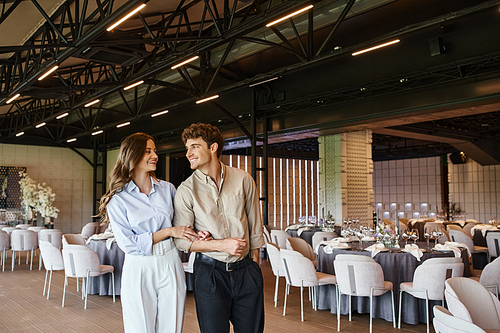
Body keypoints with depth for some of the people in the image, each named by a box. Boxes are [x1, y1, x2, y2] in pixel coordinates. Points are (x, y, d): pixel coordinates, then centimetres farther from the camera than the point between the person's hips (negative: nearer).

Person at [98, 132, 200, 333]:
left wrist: (197, 234, -6)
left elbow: (181, 223, 16)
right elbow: (127, 243, -11)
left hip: (170, 265, 3)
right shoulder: (117, 199, -4)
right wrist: (168, 231, -15)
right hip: (139, 270, -3)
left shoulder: (167, 189, 7)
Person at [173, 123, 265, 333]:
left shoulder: (243, 180, -1)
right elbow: (181, 240, -8)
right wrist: (222, 245, -17)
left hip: (246, 269, 2)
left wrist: (254, 260, 11)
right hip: (210, 272, -2)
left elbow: (255, 224, 8)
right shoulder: (186, 191, -6)